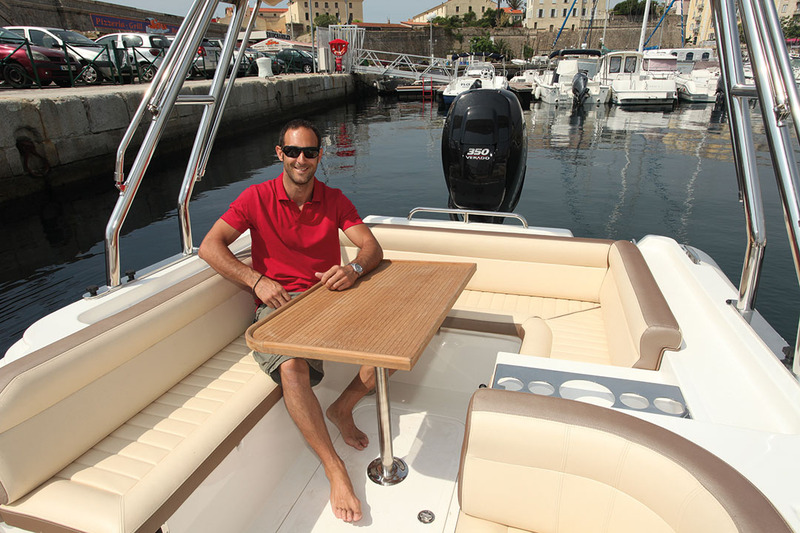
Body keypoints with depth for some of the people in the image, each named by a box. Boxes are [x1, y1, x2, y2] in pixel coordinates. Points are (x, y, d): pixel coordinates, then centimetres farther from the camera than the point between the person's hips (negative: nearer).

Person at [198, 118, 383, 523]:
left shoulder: (334, 199, 8)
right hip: (278, 305, -3)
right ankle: (335, 470, -20)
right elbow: (209, 247, -4)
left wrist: (355, 268, -25)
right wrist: (258, 281, -16)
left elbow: (372, 246, -1)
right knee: (291, 367, -34)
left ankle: (342, 409, 2)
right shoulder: (258, 197, 1)